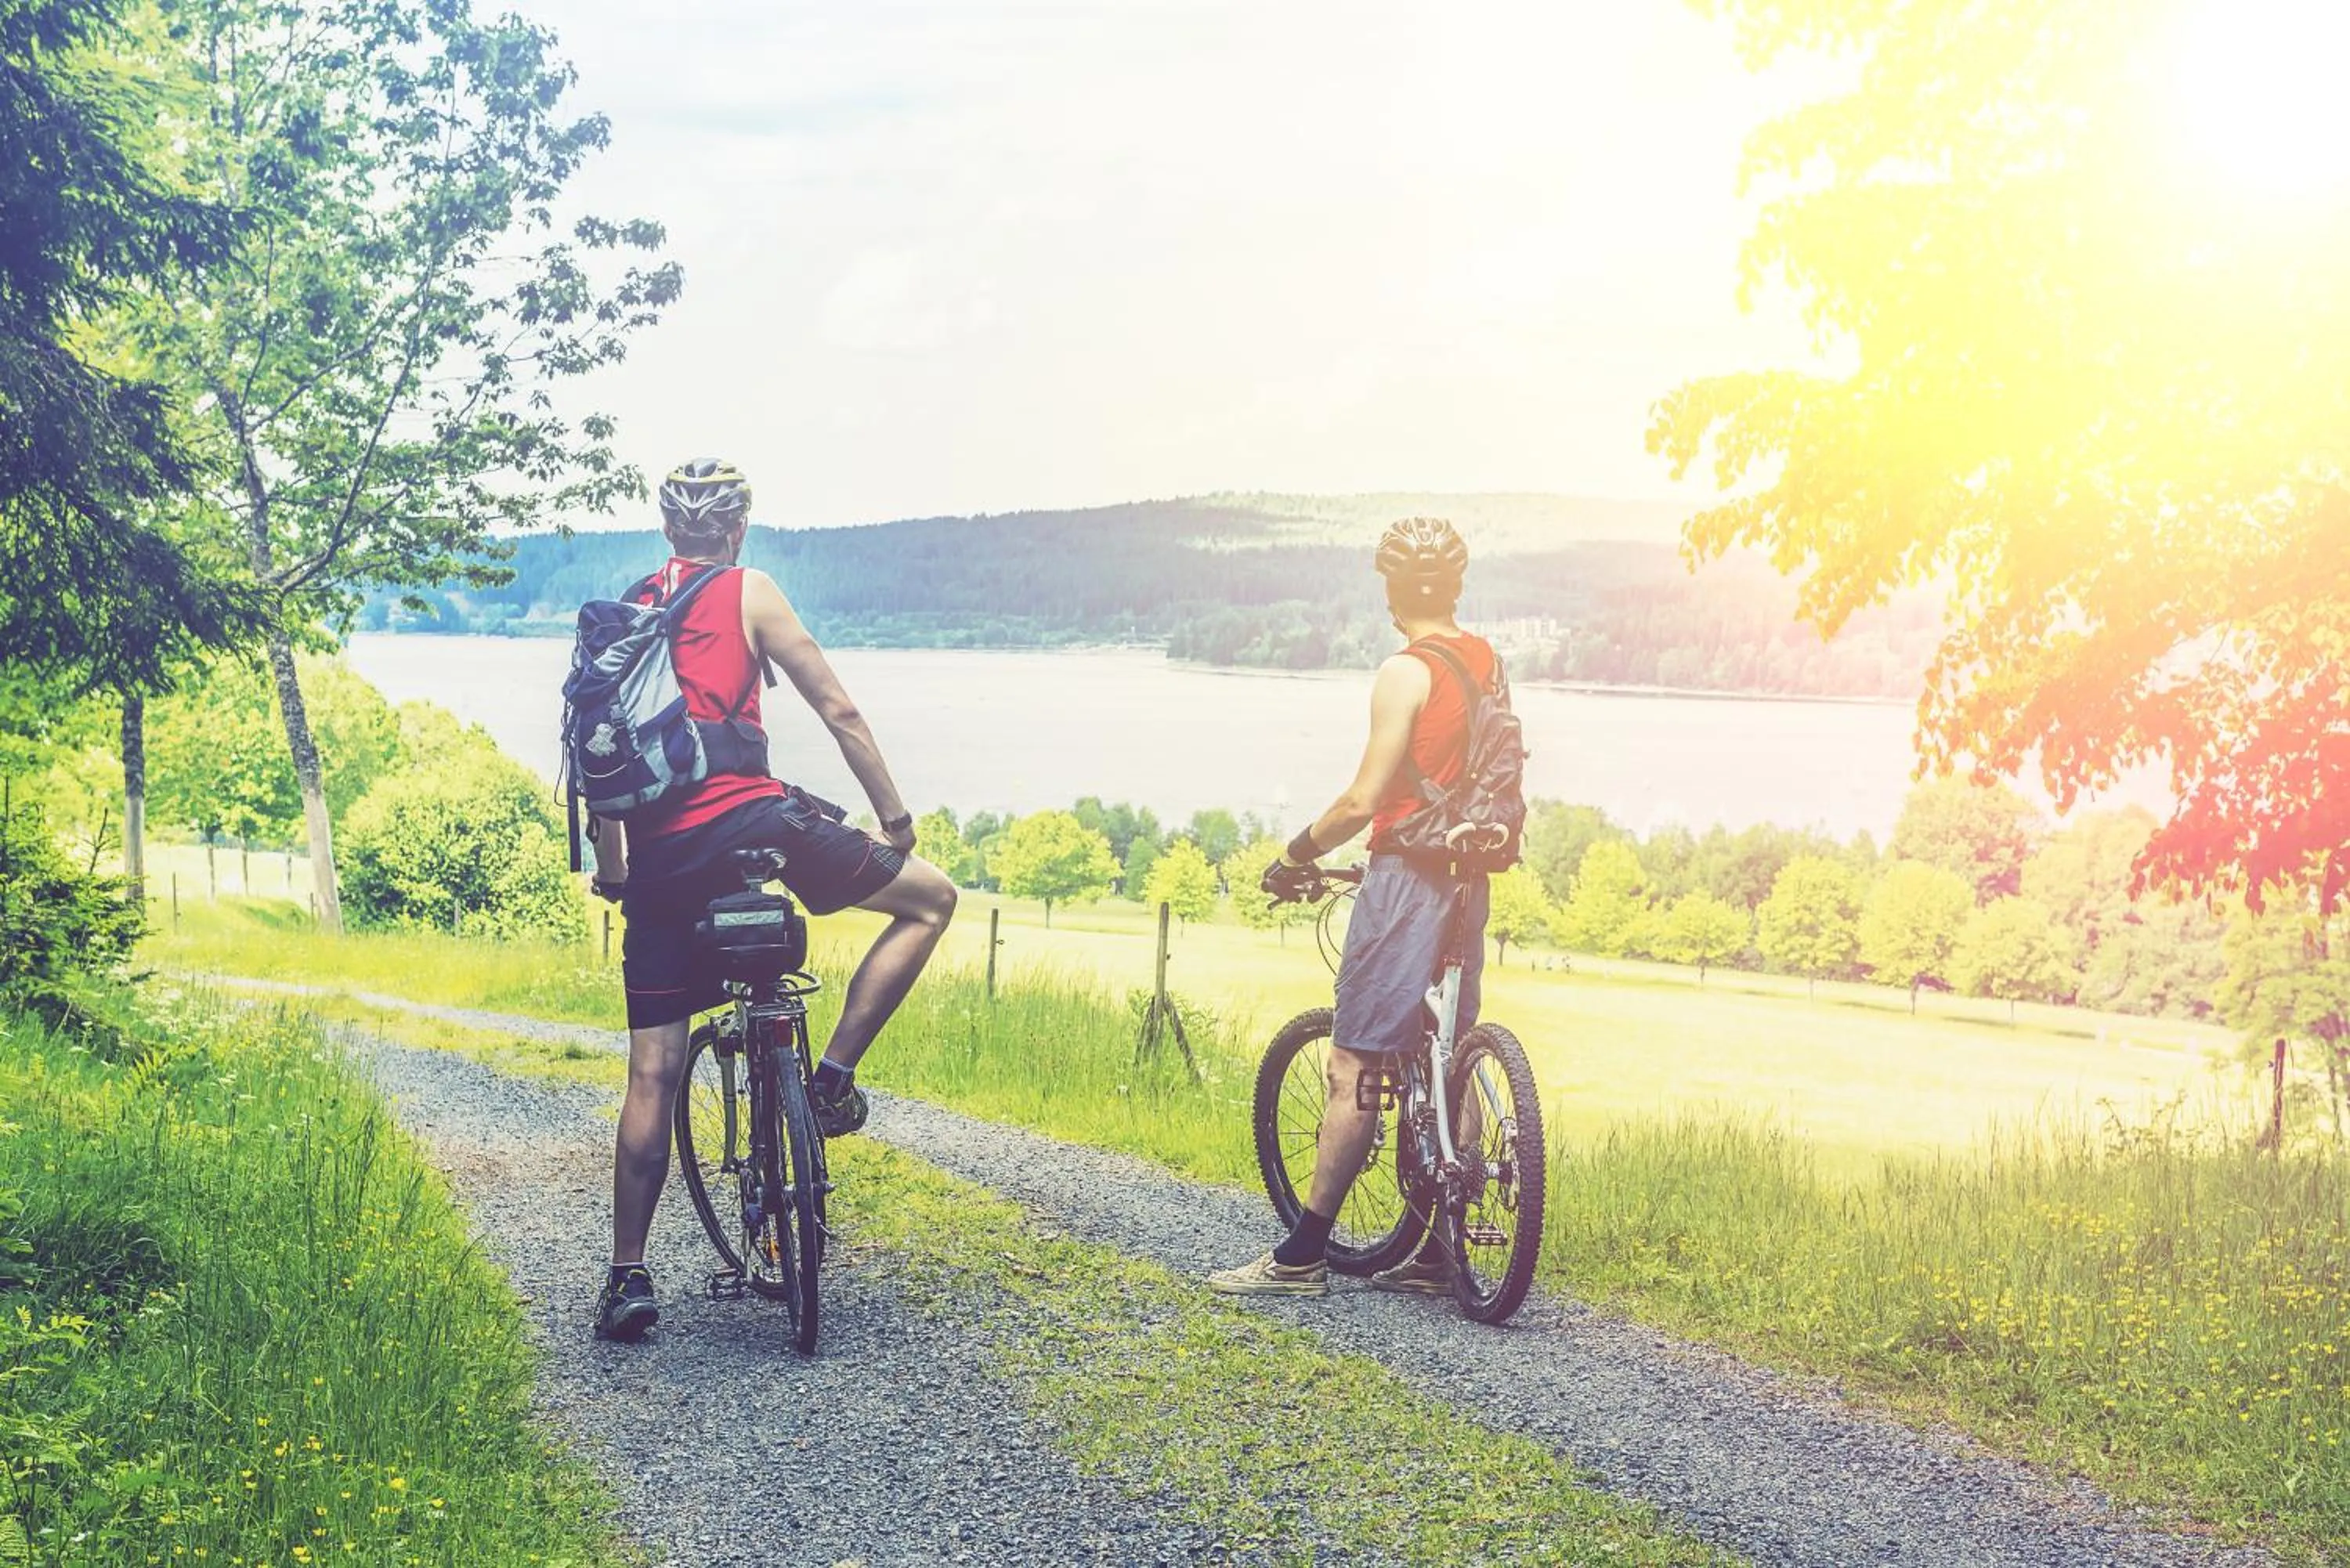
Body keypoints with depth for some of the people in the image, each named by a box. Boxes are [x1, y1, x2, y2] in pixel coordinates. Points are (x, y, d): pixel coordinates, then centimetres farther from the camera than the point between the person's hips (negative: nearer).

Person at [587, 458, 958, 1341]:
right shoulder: (748, 593, 5)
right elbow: (837, 711, 2)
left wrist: (611, 869, 24)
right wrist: (894, 816, 9)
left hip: (659, 861, 6)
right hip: (744, 824, -5)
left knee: (653, 1072, 10)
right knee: (929, 898, 11)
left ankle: (627, 1278, 9)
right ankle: (832, 1078, 1)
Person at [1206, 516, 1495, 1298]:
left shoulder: (1406, 672, -13)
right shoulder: (1487, 663, 10)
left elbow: (1364, 801, -17)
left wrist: (1295, 856, -5)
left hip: (1406, 875, -8)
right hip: (1468, 878, 8)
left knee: (1354, 1067, -6)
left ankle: (1301, 1258, -3)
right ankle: (1440, 1254, 15)